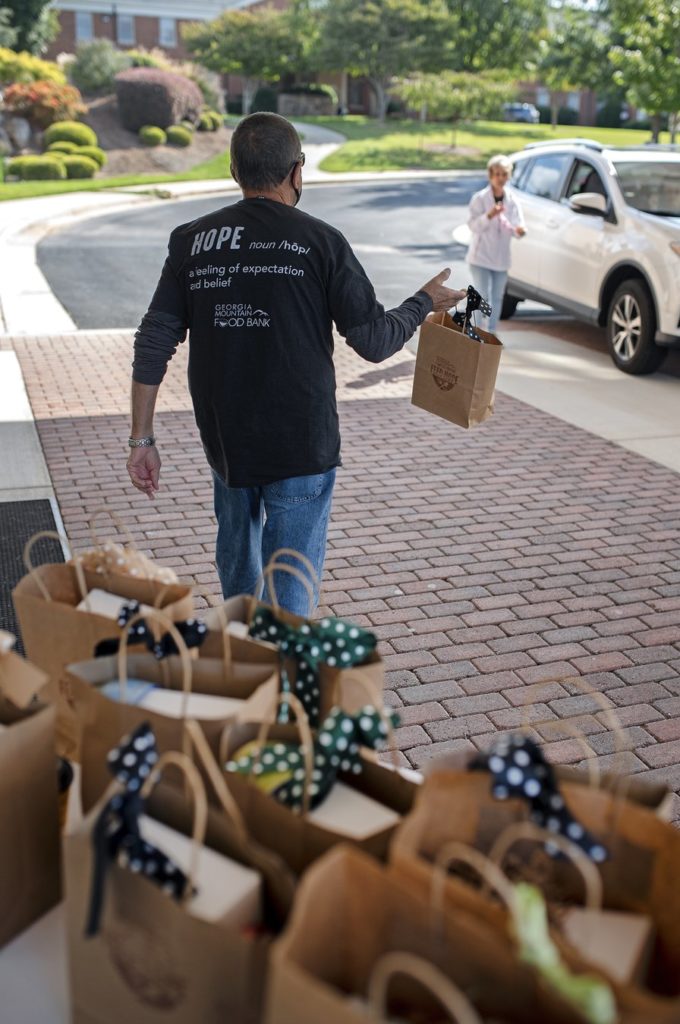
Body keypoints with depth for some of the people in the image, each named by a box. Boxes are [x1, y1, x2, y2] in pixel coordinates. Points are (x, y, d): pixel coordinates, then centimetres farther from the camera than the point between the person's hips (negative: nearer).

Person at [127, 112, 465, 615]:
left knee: (237, 549, 28)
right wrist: (424, 302, 12)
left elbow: (154, 343, -2)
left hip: (224, 440, 5)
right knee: (289, 587, 4)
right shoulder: (320, 242, -10)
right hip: (301, 444, -5)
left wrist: (142, 438, 3)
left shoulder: (191, 240, 1)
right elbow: (374, 341, -8)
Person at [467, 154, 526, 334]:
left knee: (497, 298, 11)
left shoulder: (512, 200, 1)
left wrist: (518, 230, -27)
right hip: (480, 257, -4)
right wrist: (489, 215, -33)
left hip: (501, 258, 4)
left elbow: (517, 225, -3)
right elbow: (473, 226, -16)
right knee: (482, 297, -8)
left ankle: (491, 334, 24)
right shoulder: (480, 198, -9)